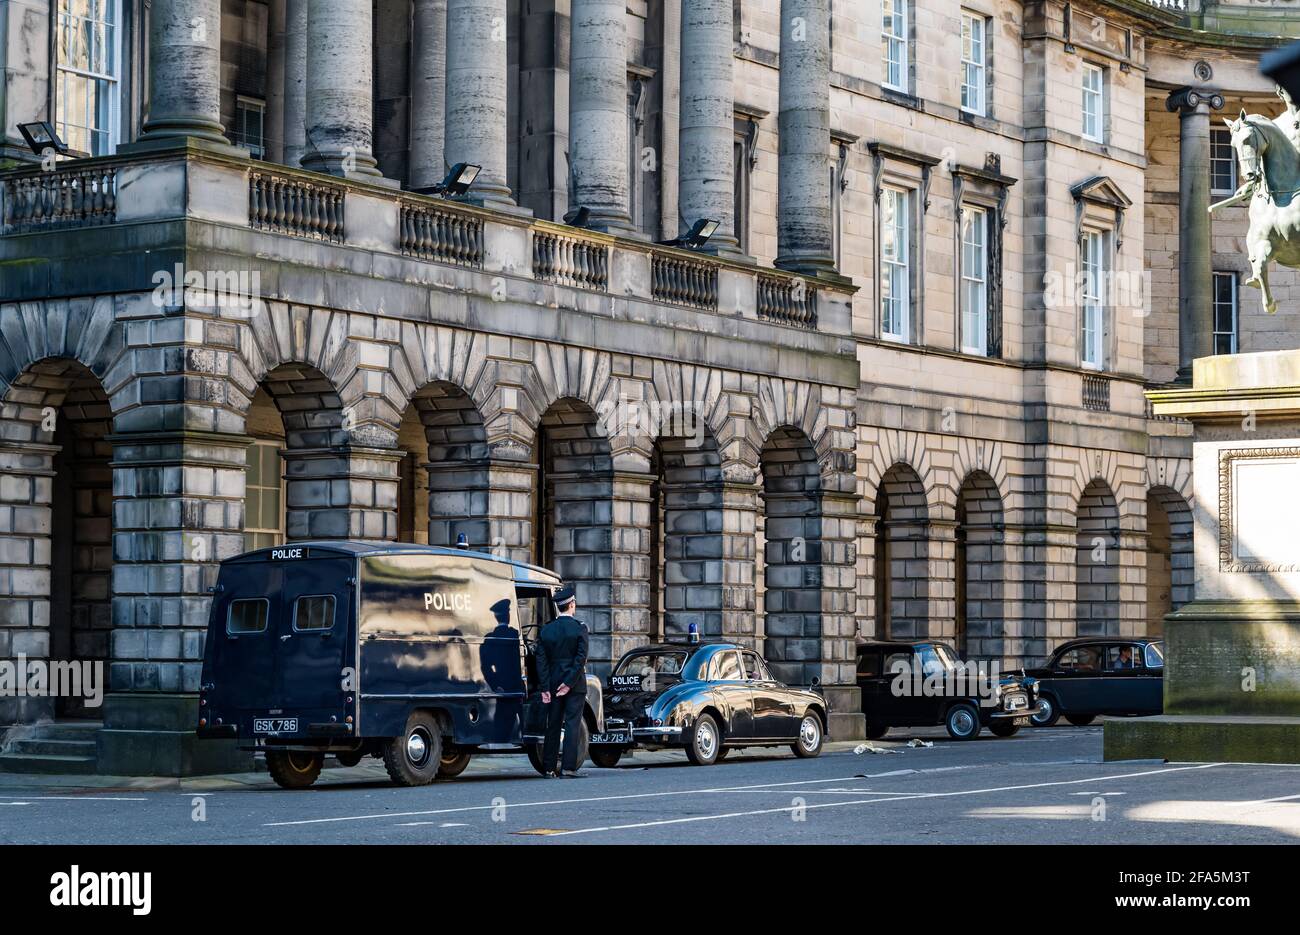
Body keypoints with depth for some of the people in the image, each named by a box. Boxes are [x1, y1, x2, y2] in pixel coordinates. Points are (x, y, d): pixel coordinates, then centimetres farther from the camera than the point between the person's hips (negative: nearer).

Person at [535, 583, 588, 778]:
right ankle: (568, 768, -8)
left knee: (552, 725, 10)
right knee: (572, 724, -3)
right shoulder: (579, 628, -7)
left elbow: (541, 660, 1)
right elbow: (581, 658, -14)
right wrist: (569, 683, -11)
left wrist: (545, 688, 1)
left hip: (553, 684, 4)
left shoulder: (546, 630, 4)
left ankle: (549, 767, 10)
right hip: (575, 685, -4)